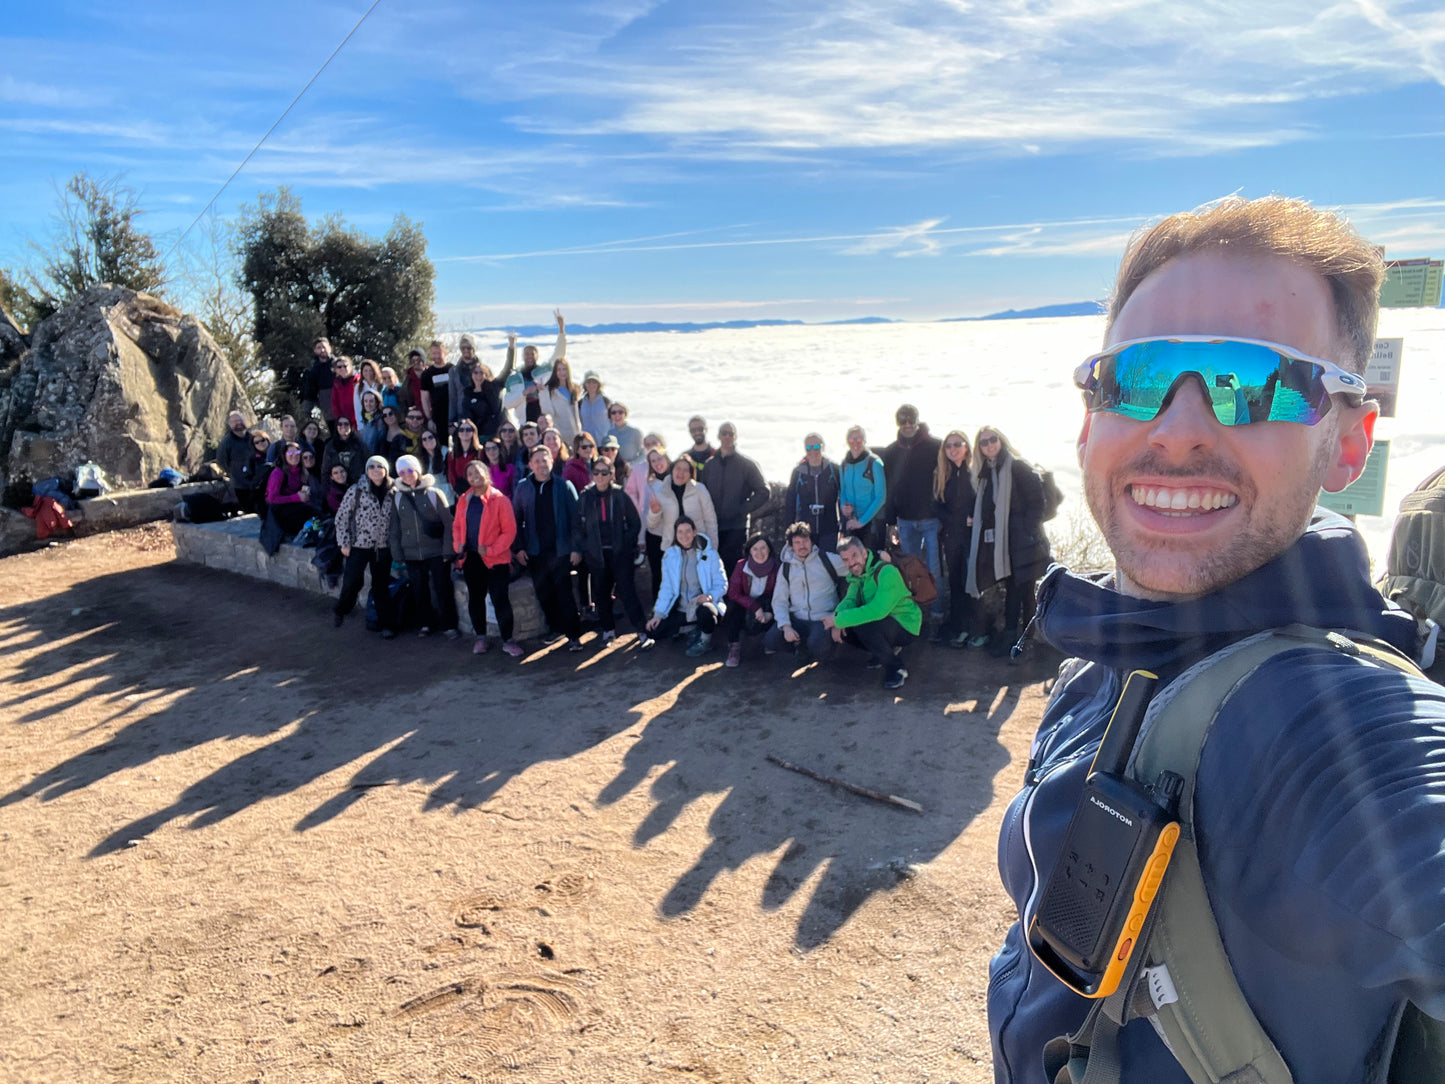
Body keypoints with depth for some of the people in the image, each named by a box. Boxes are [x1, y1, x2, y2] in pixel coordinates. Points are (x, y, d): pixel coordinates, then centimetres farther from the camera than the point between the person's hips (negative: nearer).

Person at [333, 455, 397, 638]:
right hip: (359, 546, -2)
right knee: (352, 583, -3)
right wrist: (344, 543, -5)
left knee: (382, 586, 8)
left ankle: (387, 625, 16)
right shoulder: (356, 491, -7)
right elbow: (341, 517, -3)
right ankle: (340, 611, 26)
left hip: (383, 547, 2)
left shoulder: (392, 493, 1)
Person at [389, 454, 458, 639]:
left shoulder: (434, 493, -4)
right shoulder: (397, 497, 5)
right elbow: (395, 528, 10)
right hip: (412, 554, 3)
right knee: (419, 591, 12)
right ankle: (426, 623, 26)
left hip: (436, 552, -3)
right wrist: (397, 553, 6)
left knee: (443, 589, -1)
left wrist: (448, 551, -9)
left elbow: (448, 523, -4)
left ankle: (448, 625, 10)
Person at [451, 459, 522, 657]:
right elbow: (457, 526, 15)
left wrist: (491, 549, -16)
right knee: (475, 598, 14)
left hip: (496, 559, -5)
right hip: (471, 558, 5)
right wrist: (458, 544, -2)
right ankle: (480, 637, 29)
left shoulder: (500, 500, -9)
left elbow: (510, 530, -10)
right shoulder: (464, 500, 5)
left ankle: (508, 640, 7)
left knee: (500, 599, -4)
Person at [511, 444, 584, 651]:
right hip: (535, 552, 3)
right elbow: (516, 519, 6)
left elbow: (575, 517, -3)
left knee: (564, 592, -4)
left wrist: (576, 547, -9)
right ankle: (556, 628, 27)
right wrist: (519, 548, 0)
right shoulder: (523, 488, 4)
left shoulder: (564, 486, -1)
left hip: (560, 550, -3)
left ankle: (574, 635, 3)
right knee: (543, 593, 11)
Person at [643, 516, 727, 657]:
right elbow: (666, 588, 5)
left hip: (703, 603, -4)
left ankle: (706, 641, -7)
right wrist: (658, 613, -6)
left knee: (705, 610, -40)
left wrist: (710, 596, -27)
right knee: (656, 631, -14)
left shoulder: (709, 554, -6)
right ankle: (694, 629, 8)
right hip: (681, 608, 4)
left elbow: (722, 584, -5)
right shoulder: (670, 556, 4)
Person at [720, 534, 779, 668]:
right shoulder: (741, 566, -12)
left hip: (766, 607, -1)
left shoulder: (777, 568, -15)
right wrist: (755, 607, -27)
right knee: (733, 606, -31)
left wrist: (770, 613, -27)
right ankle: (734, 647, -18)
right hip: (745, 605, 1)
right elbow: (733, 593, -15)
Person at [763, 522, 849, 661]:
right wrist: (786, 626, -10)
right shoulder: (786, 566, 8)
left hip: (823, 619, -3)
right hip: (797, 619, 3)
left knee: (817, 649, -32)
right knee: (770, 641, -20)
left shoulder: (827, 559, -1)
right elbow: (779, 600, 4)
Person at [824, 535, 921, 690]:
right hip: (880, 621, 9)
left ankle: (896, 668, -14)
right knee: (834, 629, -5)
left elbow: (877, 610, -35)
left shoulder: (887, 572, -25)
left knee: (863, 626, -36)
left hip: (905, 626, -9)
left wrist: (839, 620, -31)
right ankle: (886, 650, 11)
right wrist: (837, 623, -21)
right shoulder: (857, 574, 3)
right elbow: (849, 600, 2)